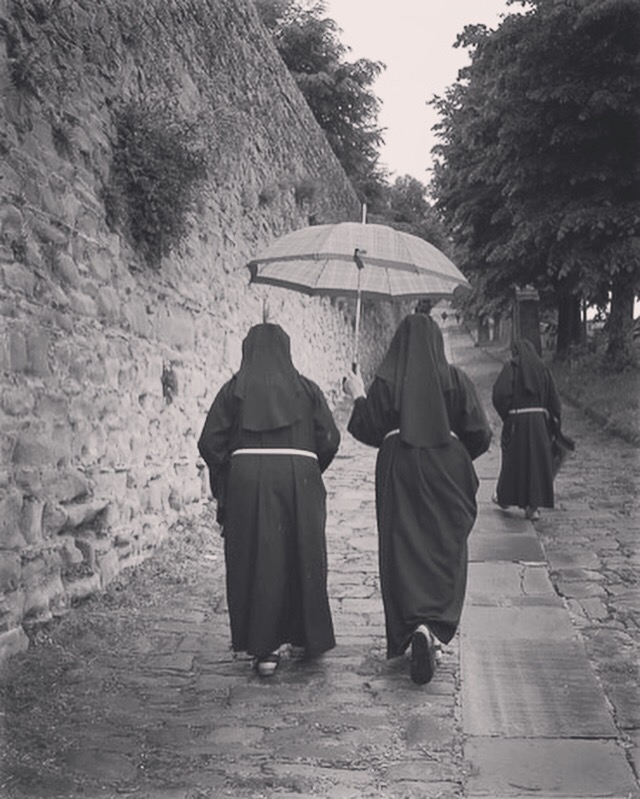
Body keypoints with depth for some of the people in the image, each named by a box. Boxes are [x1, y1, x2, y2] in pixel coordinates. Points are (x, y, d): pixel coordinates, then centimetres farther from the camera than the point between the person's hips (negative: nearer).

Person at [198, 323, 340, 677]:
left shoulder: (234, 389, 6)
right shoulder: (306, 388, 7)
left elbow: (210, 443, 0)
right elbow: (329, 439, 0)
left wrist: (224, 488, 11)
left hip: (247, 479, 0)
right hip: (299, 478, 1)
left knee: (256, 561, 5)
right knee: (303, 558, 13)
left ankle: (264, 647, 6)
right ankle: (308, 637, 26)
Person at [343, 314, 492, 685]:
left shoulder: (387, 381, -4)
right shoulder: (456, 379, -1)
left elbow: (368, 429, -2)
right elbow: (480, 434, -2)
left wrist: (359, 396, 14)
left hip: (399, 473, 0)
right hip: (446, 474, 0)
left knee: (402, 555, 7)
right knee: (446, 555, 5)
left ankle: (409, 629, 3)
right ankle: (433, 628, -12)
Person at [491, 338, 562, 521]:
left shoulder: (511, 367, -3)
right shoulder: (542, 368, 8)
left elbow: (500, 393, -15)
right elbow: (554, 399, 5)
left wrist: (505, 414, -1)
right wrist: (554, 425, 9)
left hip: (517, 419, -2)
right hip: (540, 420, 2)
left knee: (513, 459, 13)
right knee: (538, 460, 7)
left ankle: (504, 497, 30)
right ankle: (533, 506, 3)